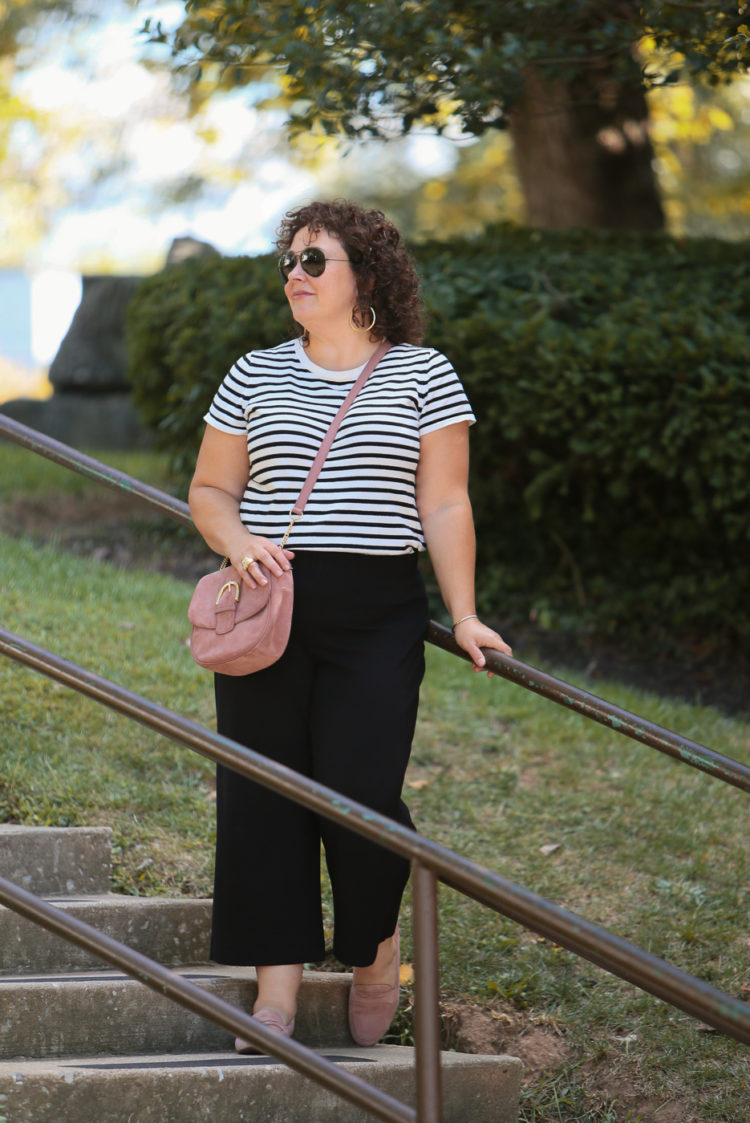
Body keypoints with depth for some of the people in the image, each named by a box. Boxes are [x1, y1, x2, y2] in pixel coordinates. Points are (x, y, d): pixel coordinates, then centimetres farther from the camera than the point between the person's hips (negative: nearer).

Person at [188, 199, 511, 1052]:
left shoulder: (423, 375, 5)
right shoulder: (254, 375, 12)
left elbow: (444, 505, 3)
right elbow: (209, 490, 16)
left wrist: (463, 615, -3)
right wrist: (236, 541, -5)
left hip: (377, 619, -3)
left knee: (360, 794, -9)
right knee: (263, 796, 0)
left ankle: (375, 944, 19)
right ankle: (277, 989, 6)